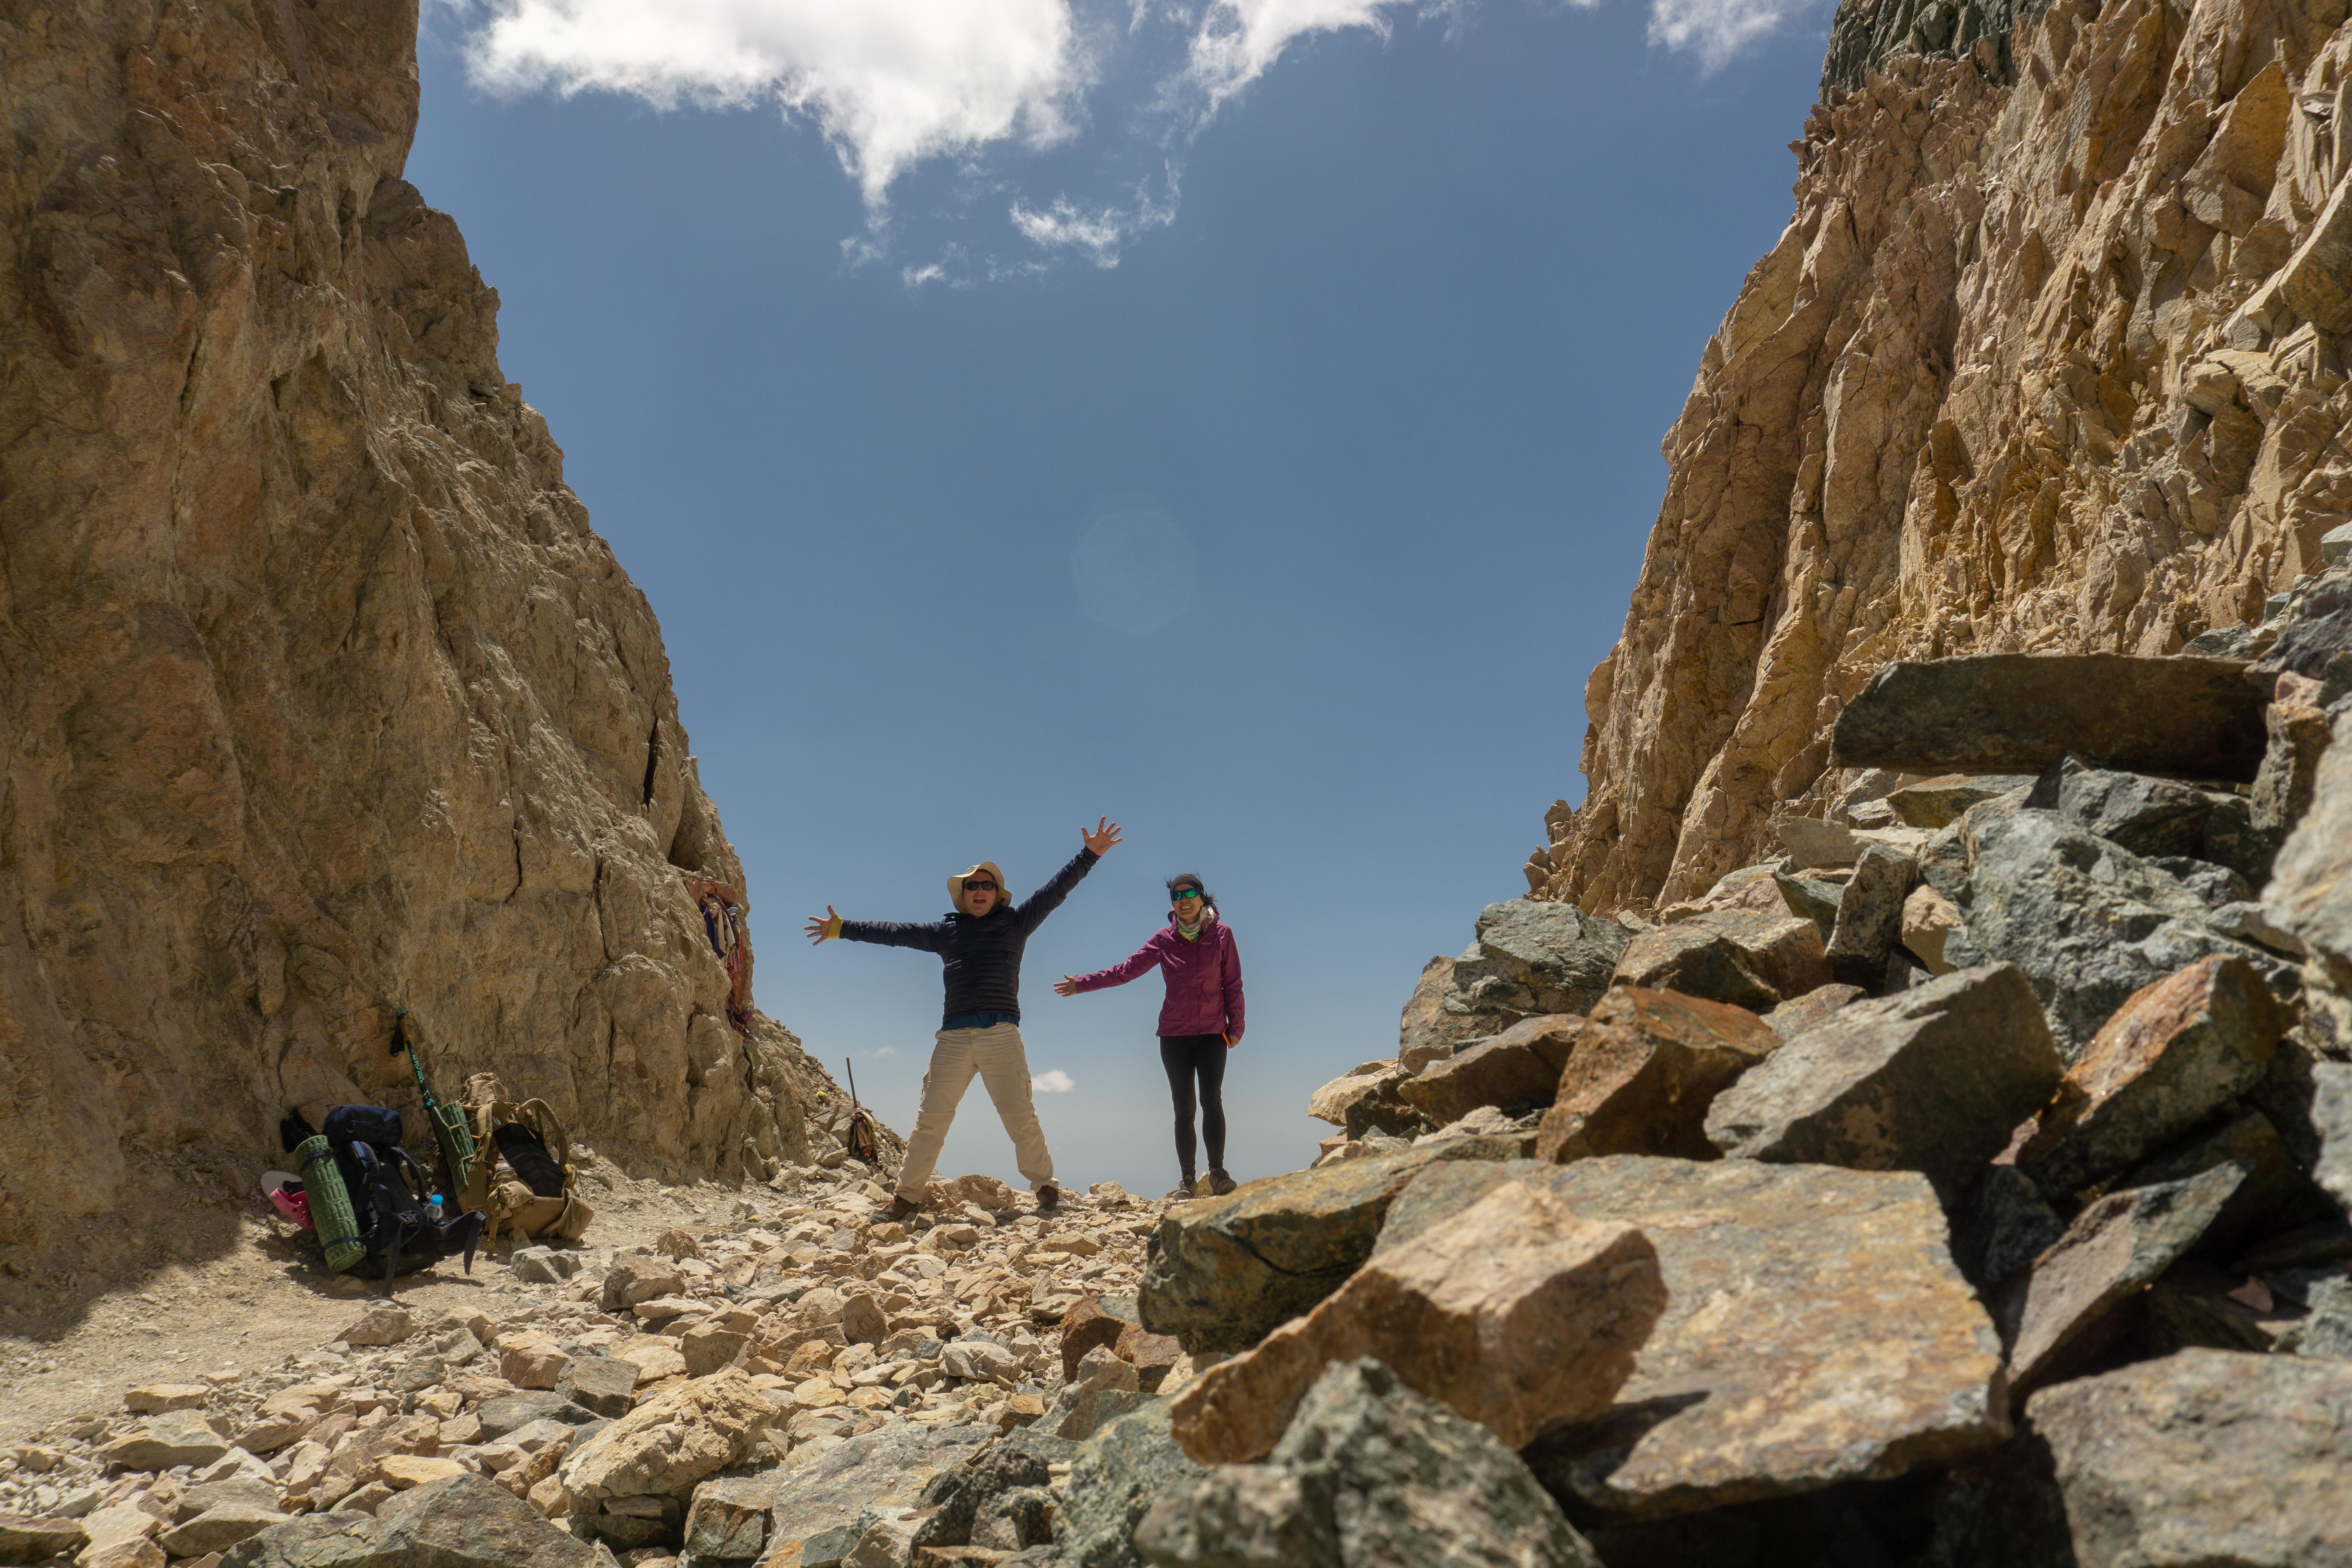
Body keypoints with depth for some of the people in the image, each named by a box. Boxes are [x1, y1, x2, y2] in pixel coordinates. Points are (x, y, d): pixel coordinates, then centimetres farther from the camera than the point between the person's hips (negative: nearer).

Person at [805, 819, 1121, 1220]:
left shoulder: (1015, 923, 13)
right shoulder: (945, 931, 19)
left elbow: (1054, 891, 8)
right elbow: (894, 932, 23)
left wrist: (1089, 855, 1)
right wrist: (842, 929, 24)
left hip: (1001, 1035, -2)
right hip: (953, 1037, 2)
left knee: (1019, 1116, -5)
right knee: (931, 1119, -1)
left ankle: (1045, 1187, 8)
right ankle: (908, 1195, 6)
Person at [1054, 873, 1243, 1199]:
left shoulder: (1221, 934, 1)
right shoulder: (1165, 939, 4)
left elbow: (1233, 984, 3)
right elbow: (1127, 970, 6)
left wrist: (1235, 1026, -3)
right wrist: (1083, 983, 2)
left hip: (1212, 1034, -1)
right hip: (1174, 1035, 2)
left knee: (1212, 1100, -15)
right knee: (1183, 1108, 0)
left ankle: (1218, 1173, -12)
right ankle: (1189, 1183, 0)